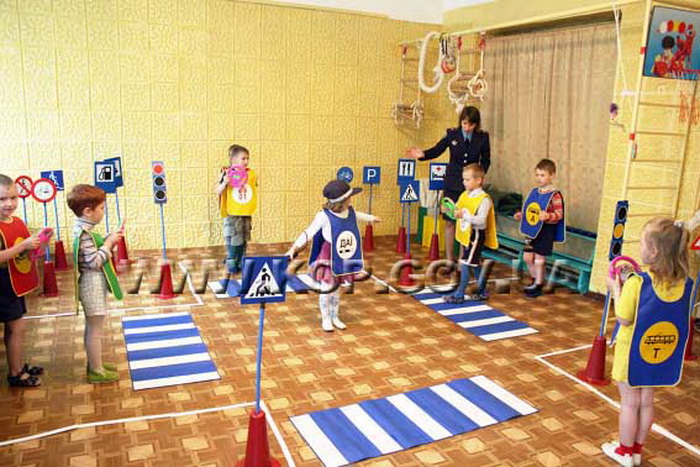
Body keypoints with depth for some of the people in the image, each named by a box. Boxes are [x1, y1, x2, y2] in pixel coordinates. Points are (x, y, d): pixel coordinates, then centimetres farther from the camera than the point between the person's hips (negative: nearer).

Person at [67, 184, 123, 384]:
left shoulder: (82, 230, 8)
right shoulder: (85, 234, -22)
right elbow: (95, 261, -26)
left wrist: (108, 241, 3)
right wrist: (109, 243, -18)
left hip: (93, 284, 11)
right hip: (93, 285, -11)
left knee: (91, 328, 21)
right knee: (95, 330, 1)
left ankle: (94, 364, 34)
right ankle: (97, 371, 12)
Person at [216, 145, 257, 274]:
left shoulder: (252, 174, 3)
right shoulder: (227, 174, -9)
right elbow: (218, 192, -12)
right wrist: (224, 183, -28)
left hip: (247, 213, 5)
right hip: (232, 214, -4)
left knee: (244, 240, 13)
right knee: (233, 239, -2)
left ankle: (240, 263, 26)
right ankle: (231, 263, 13)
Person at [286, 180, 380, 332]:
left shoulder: (350, 211, -4)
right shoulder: (324, 216, -24)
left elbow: (357, 215, 21)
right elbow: (309, 232, -24)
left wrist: (371, 218, 40)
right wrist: (295, 247, -35)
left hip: (343, 259, 5)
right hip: (328, 258, -5)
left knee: (336, 288, 18)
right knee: (327, 288, 6)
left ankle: (335, 317, 33)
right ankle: (326, 319, 23)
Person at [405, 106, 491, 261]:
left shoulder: (482, 137, -2)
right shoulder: (452, 134, -2)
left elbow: (485, 161, 8)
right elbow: (436, 150, 3)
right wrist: (423, 154, -15)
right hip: (452, 184, 1)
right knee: (449, 222, 4)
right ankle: (449, 259, 15)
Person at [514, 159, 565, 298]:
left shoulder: (555, 195, -15)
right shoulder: (534, 191, 8)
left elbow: (559, 214, -20)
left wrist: (548, 216, -37)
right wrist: (521, 214, 9)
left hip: (546, 230, -7)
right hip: (532, 229, 7)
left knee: (539, 259, 3)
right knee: (527, 257, 13)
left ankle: (538, 286, 20)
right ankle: (536, 279, 36)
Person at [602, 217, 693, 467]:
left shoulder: (637, 283, -27)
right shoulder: (685, 284, -11)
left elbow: (624, 319, -20)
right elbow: (676, 316, 4)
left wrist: (616, 290, -8)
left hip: (633, 353, -5)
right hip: (662, 356, 5)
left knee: (629, 403, 11)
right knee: (646, 402, 19)